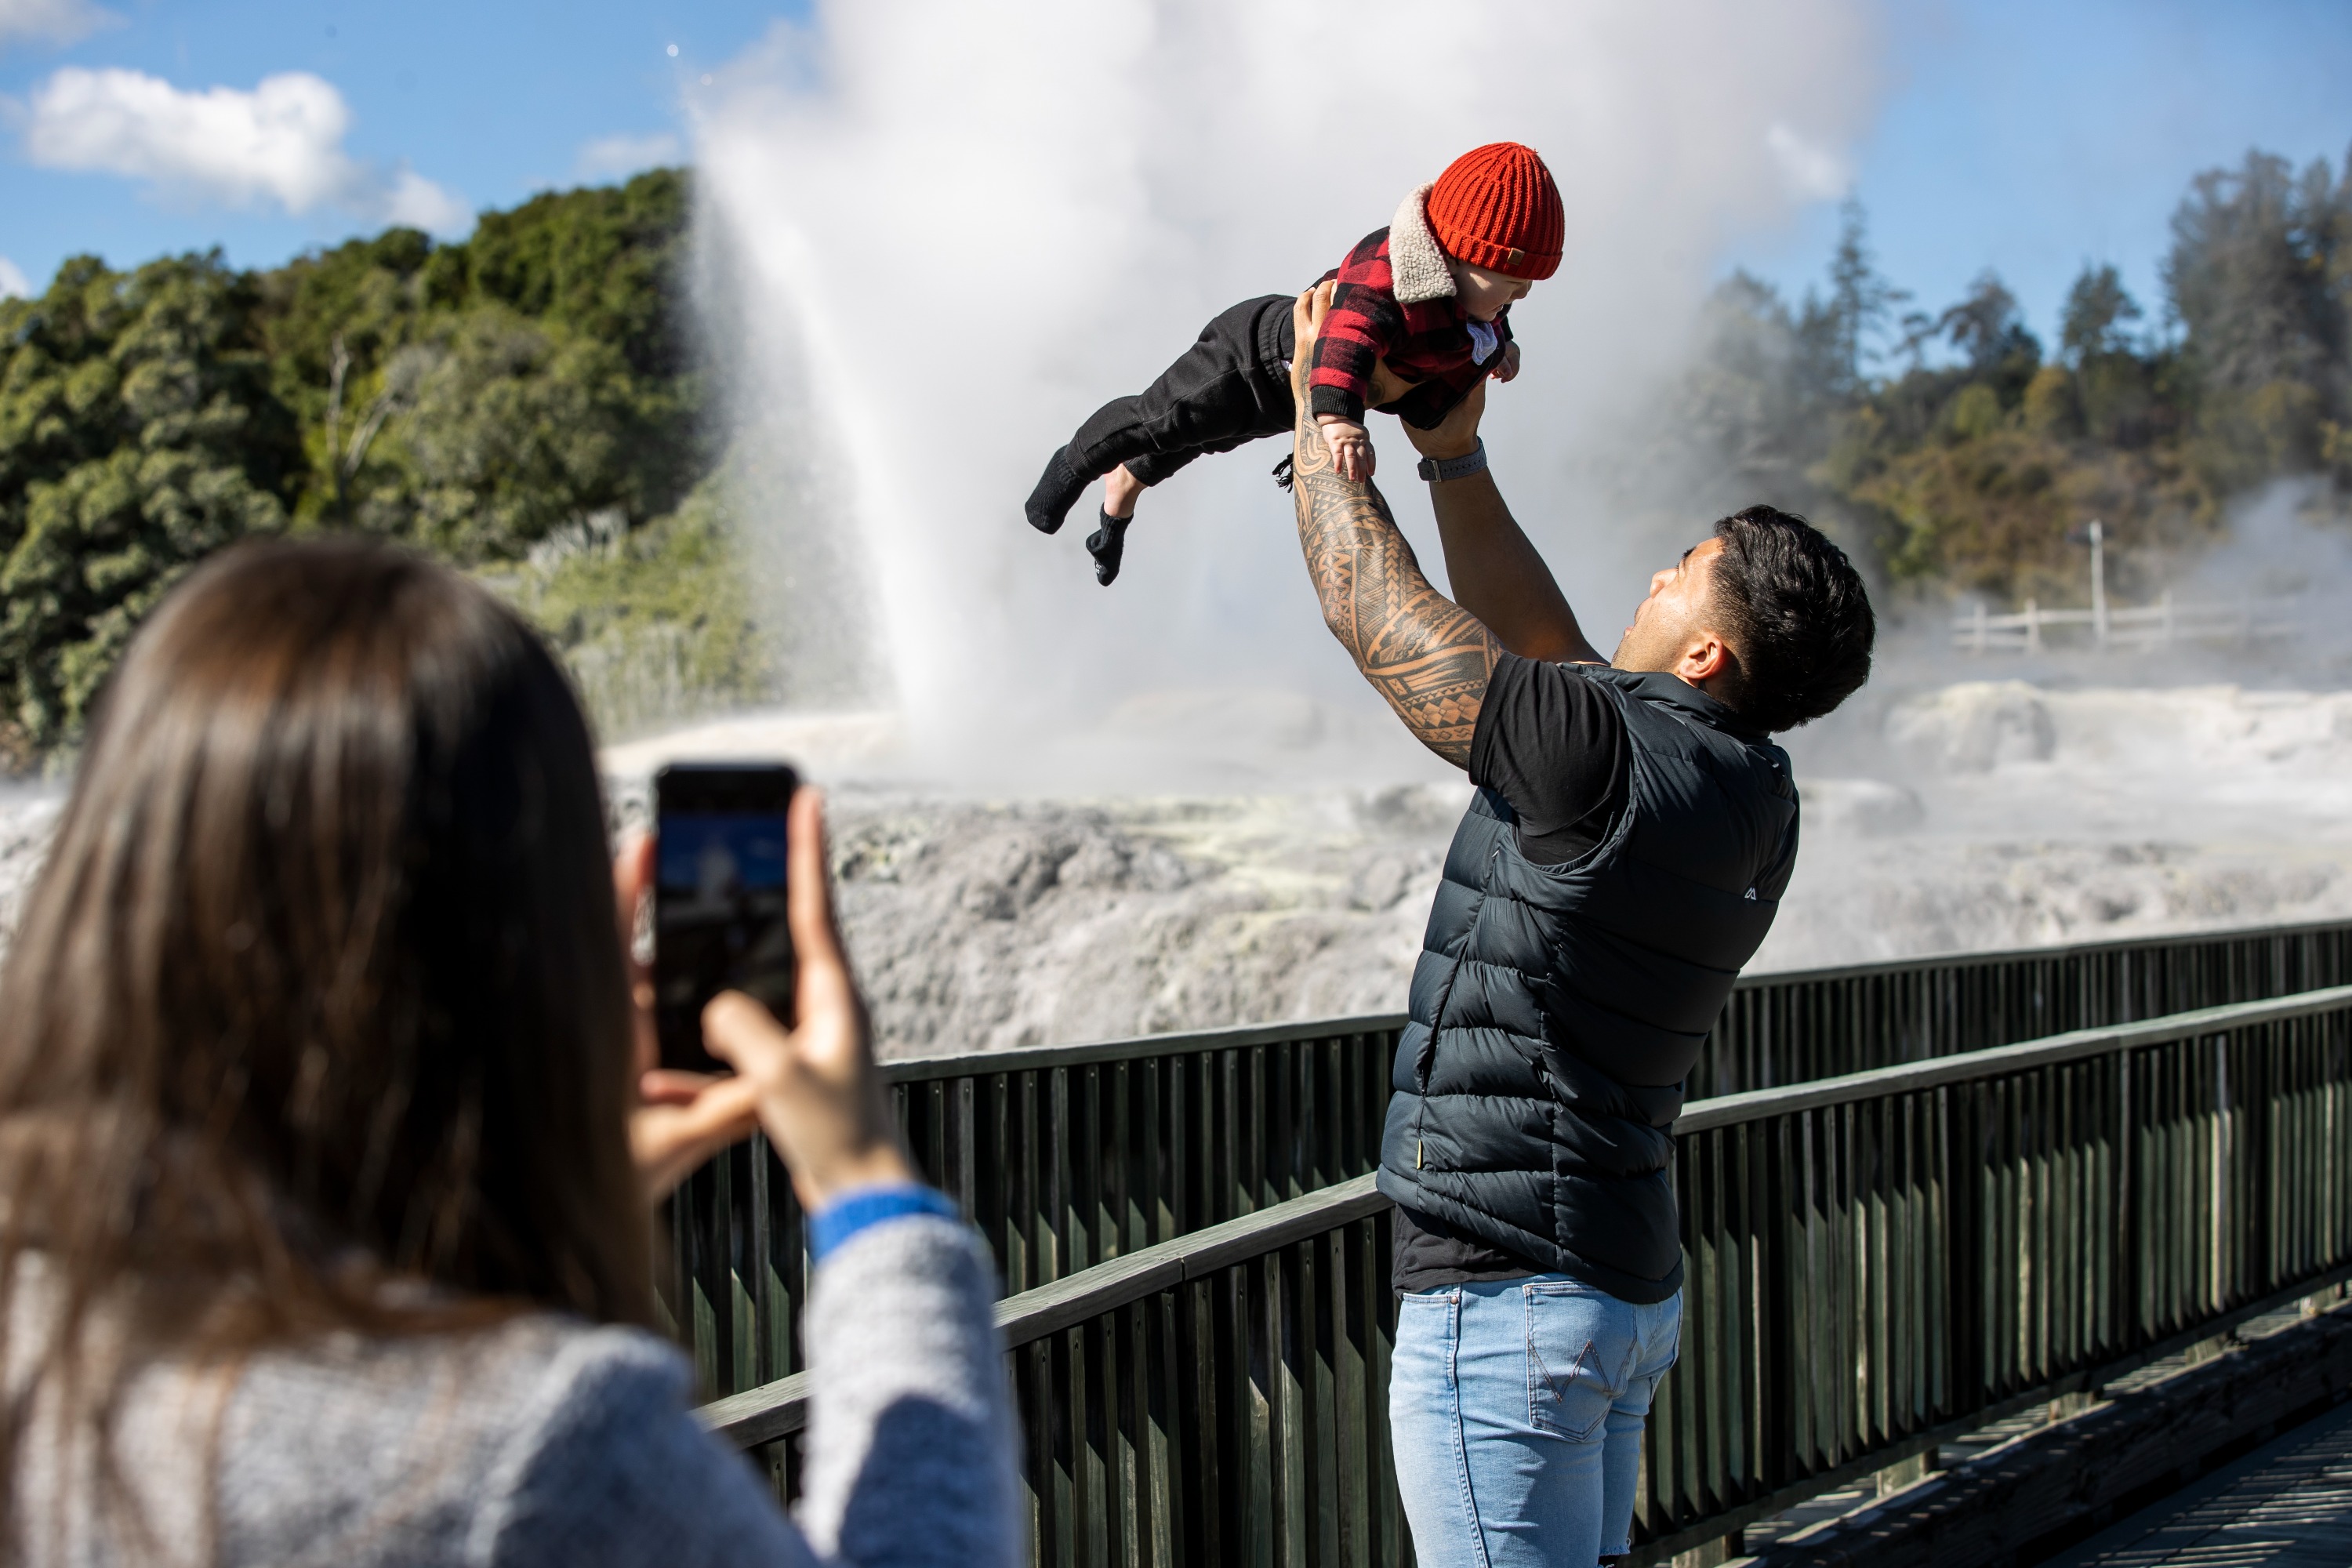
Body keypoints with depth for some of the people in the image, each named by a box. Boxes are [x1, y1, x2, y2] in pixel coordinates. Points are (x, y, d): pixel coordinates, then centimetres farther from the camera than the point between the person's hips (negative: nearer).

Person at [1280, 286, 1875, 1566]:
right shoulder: (1750, 798, 6)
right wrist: (1456, 457, 21)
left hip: (1507, 1302, -9)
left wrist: (1321, 424, 5)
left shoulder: (1605, 756, -20)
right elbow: (1544, 645, 19)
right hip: (1630, 1288, 9)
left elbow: (1372, 611, -10)